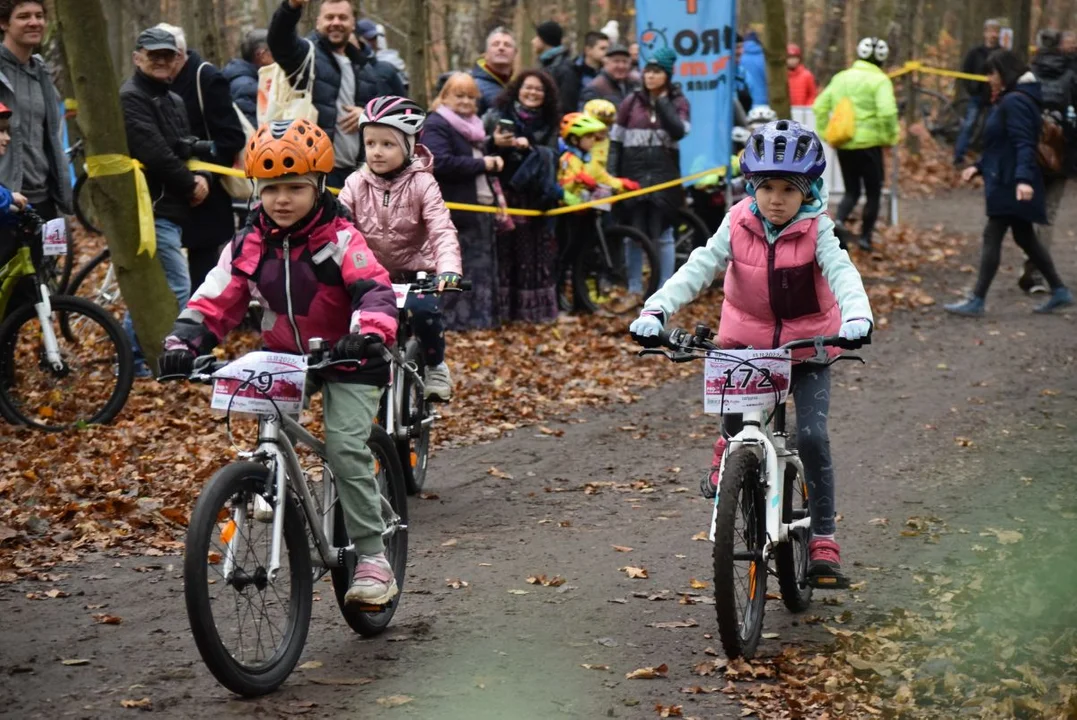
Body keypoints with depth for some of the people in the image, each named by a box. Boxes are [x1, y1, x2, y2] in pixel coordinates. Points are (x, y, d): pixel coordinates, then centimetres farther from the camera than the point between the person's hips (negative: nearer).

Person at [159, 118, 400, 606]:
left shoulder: (341, 241, -14)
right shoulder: (248, 247, -2)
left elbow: (375, 292, -25)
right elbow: (214, 302, -2)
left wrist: (368, 333, -45)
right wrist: (182, 343, -18)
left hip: (346, 361, -5)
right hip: (283, 357, 5)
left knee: (345, 448, -18)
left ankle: (372, 558, -12)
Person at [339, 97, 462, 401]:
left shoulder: (421, 184, -9)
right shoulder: (356, 184, -2)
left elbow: (442, 231, -20)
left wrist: (449, 269, -38)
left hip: (414, 273, -3)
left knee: (423, 308, -31)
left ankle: (435, 366, -2)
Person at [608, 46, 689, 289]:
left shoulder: (677, 101, 6)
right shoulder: (632, 102, 6)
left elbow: (679, 131, -12)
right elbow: (615, 141, 6)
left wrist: (662, 101, -10)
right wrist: (611, 175, -2)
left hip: (664, 174, -1)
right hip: (634, 173, 1)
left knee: (663, 235, 0)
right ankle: (634, 289, 11)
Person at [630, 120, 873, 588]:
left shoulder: (816, 231, -14)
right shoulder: (737, 226, -11)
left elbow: (841, 272, -29)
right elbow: (698, 268, -20)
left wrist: (857, 316, -51)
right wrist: (656, 309, -37)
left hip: (808, 344, -1)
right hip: (747, 337, 2)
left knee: (812, 435, -14)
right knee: (737, 412, -22)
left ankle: (823, 540, -2)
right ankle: (729, 451, 17)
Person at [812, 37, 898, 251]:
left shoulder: (841, 77, 9)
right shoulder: (879, 81, -8)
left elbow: (820, 107, 8)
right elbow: (887, 112, -22)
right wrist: (890, 137, -9)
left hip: (843, 144, 5)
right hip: (869, 143, -5)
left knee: (851, 191, 14)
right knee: (873, 192, 11)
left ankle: (840, 220, -13)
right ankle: (866, 237, 10)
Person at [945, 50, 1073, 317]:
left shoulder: (1015, 102, -17)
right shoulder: (1008, 100, 16)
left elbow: (1023, 144, -25)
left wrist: (1023, 178, -35)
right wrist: (979, 167, 20)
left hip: (1010, 185, -11)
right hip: (1006, 181, 11)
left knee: (992, 237, -8)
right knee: (1025, 238, 16)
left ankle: (976, 301, -6)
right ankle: (1059, 292, 21)